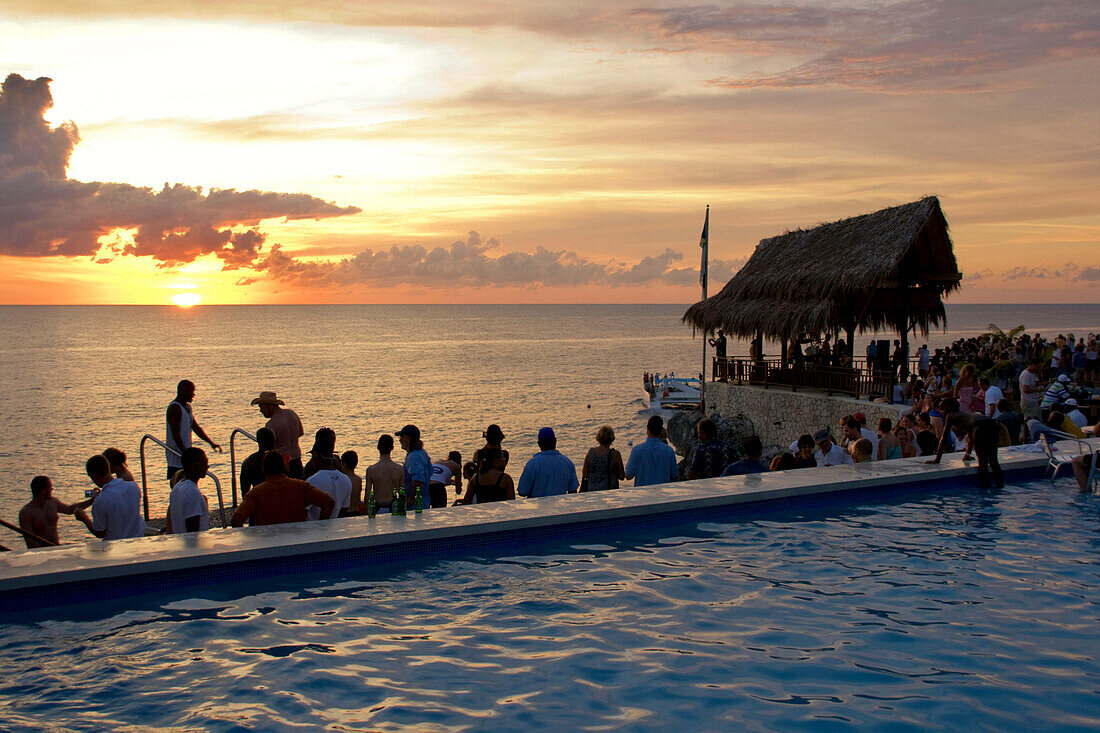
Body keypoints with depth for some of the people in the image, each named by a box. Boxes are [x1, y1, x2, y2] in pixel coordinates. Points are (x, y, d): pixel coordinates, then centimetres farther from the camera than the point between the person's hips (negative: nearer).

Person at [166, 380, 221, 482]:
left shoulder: (188, 407, 16)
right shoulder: (174, 408, -15)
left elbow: (196, 428, 21)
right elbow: (175, 434, -20)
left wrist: (211, 442, 13)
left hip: (185, 453, 9)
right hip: (176, 455, -9)